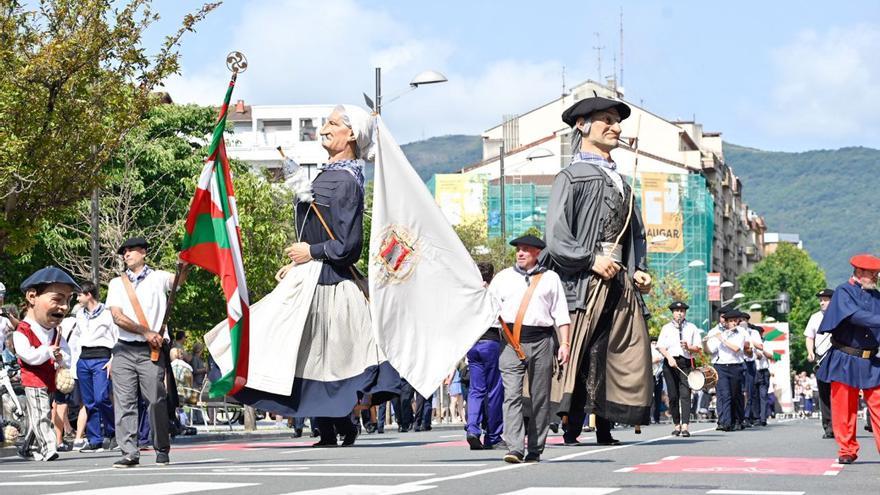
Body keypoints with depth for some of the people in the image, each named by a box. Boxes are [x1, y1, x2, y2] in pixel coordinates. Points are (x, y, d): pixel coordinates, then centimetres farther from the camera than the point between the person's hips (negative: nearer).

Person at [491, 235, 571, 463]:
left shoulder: (550, 278, 12)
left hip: (541, 341, 0)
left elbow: (561, 314, 9)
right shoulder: (503, 277, 16)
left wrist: (565, 344, 3)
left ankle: (535, 450, 8)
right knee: (512, 395, -12)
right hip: (511, 343, 0)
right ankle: (514, 448, -18)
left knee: (540, 398, 2)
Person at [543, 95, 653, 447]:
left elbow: (636, 233, 28)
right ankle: (572, 428, -10)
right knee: (580, 357, -12)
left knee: (629, 358, 2)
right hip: (584, 282, -7)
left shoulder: (620, 182, 23)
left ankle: (604, 428, 8)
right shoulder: (570, 177, 0)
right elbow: (555, 236, -10)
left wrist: (639, 270, 12)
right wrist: (590, 260, -18)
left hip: (620, 281, 7)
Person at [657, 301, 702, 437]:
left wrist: (688, 347, -13)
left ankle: (685, 426, -19)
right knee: (673, 396, 1)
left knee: (685, 394, -12)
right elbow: (661, 346, 3)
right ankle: (677, 425, 12)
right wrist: (669, 358, -13)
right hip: (670, 363, 1)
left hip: (686, 363, -1)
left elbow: (698, 348, 8)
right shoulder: (666, 328, 13)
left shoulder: (692, 328, 12)